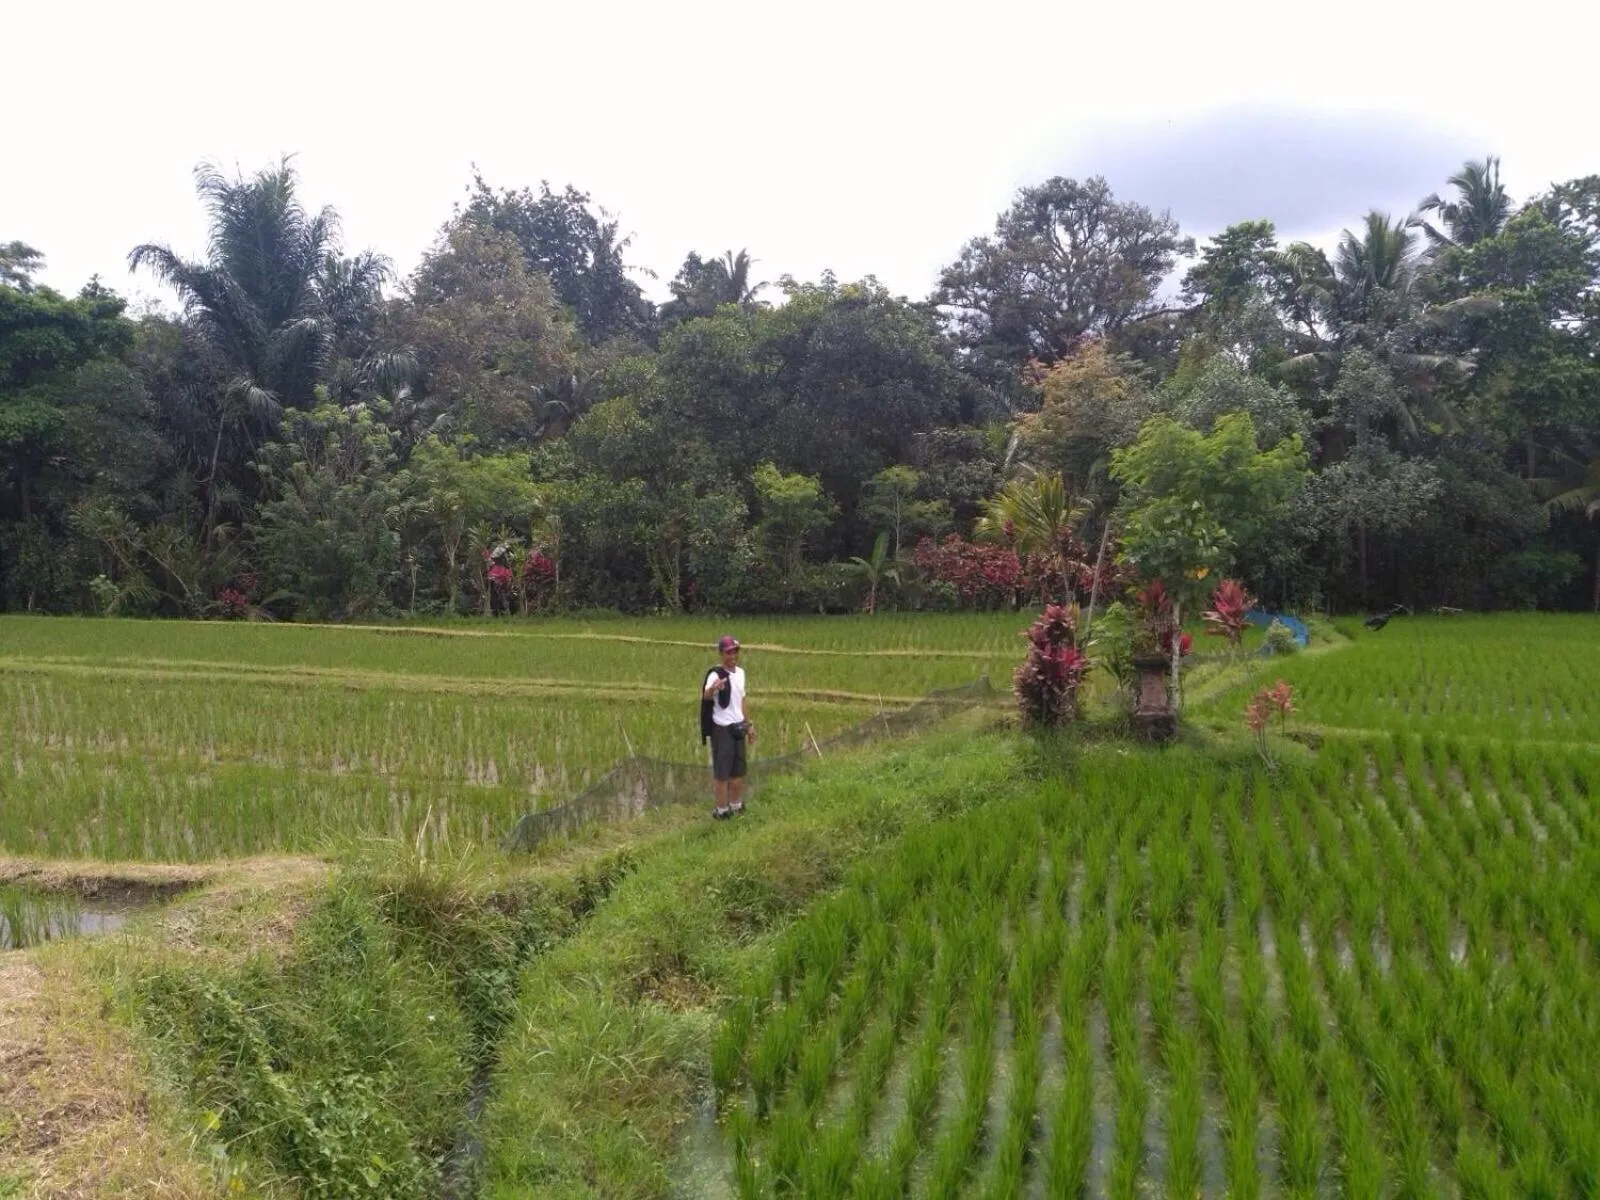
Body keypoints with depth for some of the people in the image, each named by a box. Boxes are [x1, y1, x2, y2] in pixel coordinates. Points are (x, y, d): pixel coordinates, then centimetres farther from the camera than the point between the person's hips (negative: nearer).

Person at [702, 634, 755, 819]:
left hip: (738, 727, 7)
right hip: (722, 729, -7)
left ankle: (736, 806, 29)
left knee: (738, 770, 16)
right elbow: (706, 696, -38)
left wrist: (749, 724, 21)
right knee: (722, 771, 0)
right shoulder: (716, 674, -17)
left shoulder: (740, 672, 7)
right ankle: (722, 810, 11)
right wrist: (713, 688, -60)